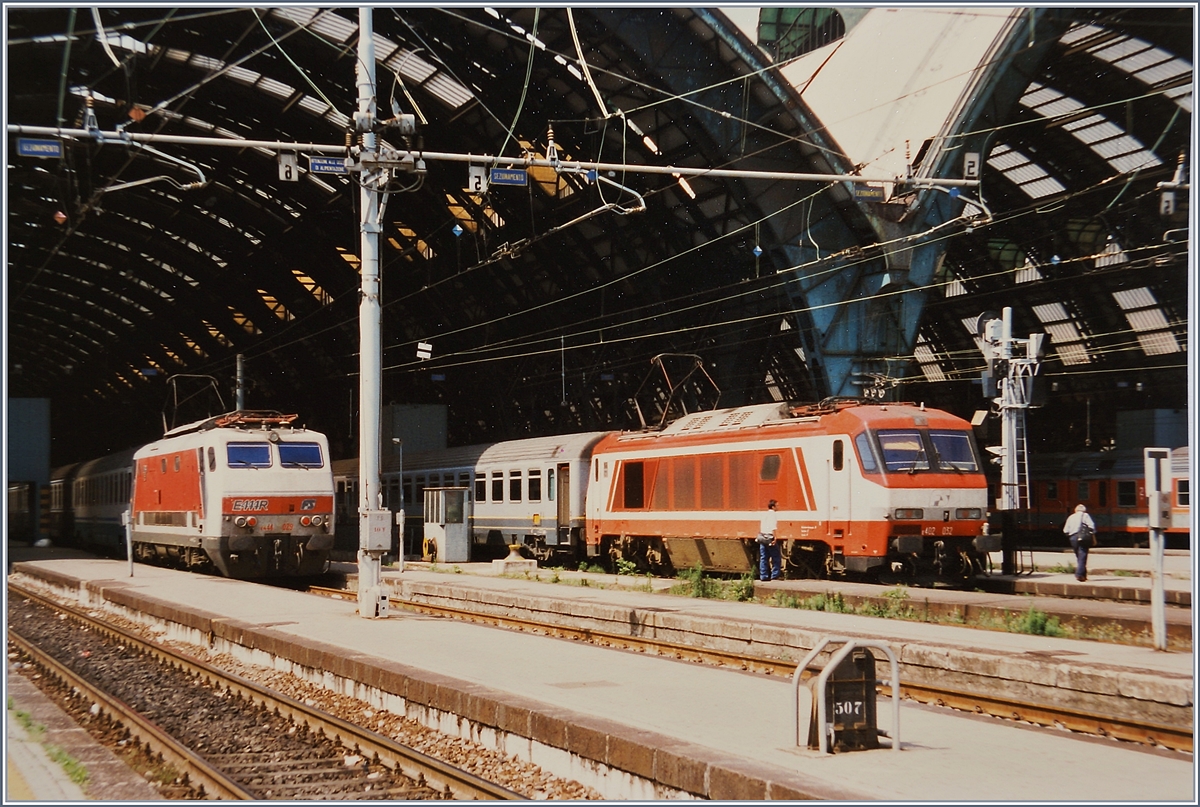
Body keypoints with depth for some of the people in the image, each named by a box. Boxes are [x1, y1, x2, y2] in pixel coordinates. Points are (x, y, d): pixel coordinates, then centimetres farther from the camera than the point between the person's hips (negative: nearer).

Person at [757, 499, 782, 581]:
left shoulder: (764, 514, 16)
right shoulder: (774, 514, -7)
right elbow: (773, 527, -17)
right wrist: (774, 537, -20)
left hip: (762, 537, 8)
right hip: (769, 538, -8)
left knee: (763, 558, 8)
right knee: (776, 557, 1)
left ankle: (763, 576, 8)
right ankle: (775, 575, -3)